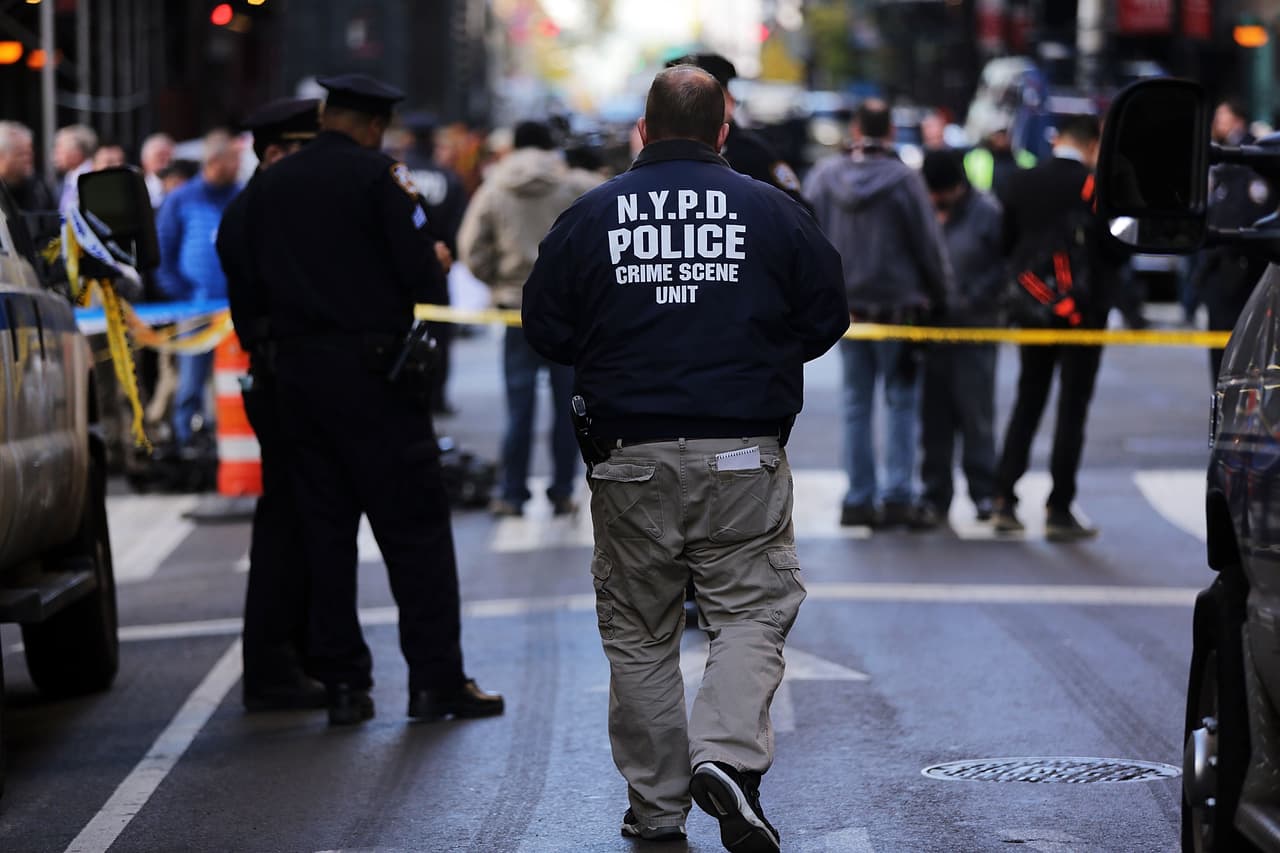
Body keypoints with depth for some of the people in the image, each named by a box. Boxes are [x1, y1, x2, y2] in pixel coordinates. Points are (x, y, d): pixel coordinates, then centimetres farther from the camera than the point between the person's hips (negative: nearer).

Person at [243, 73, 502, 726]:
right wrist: (436, 266, 9)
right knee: (415, 526, -1)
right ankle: (436, 680, -2)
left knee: (324, 529, 9)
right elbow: (421, 276, -12)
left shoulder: (269, 185, 9)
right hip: (371, 371, -5)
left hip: (296, 371, 5)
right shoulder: (377, 176, -9)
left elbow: (258, 281, 12)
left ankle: (342, 683, 9)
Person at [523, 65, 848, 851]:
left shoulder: (592, 214, 3)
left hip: (631, 458, 1)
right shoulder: (771, 210, 2)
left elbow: (546, 329, 5)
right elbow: (826, 319, 6)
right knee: (752, 611, 5)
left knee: (638, 631, 11)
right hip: (743, 458, -1)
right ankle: (729, 753, -18)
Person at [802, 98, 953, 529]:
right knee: (902, 402, 5)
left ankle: (859, 499, 9)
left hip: (846, 309, 3)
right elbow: (929, 245, -7)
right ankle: (897, 495, 0)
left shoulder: (823, 175, -1)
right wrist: (940, 298, 5)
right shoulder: (903, 179, -13)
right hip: (899, 307, -3)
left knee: (856, 404, 10)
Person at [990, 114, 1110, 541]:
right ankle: (1059, 510, 2)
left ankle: (1004, 500, 9)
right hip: (1084, 309, -4)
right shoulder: (1098, 186, -12)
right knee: (1072, 407, 2)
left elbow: (1005, 244, 4)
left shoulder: (1021, 182, 1)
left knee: (1027, 401, 14)